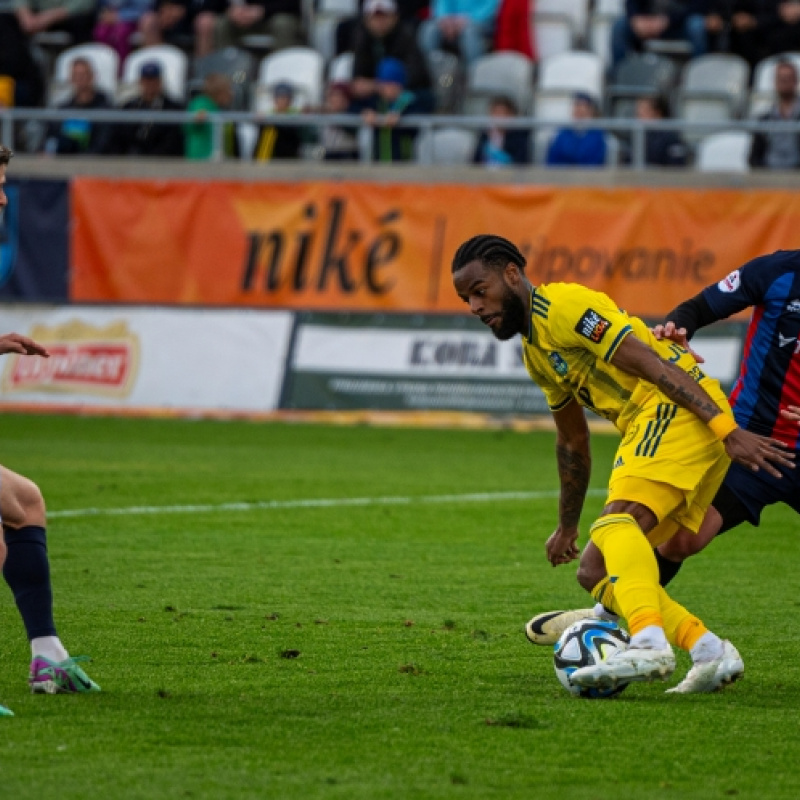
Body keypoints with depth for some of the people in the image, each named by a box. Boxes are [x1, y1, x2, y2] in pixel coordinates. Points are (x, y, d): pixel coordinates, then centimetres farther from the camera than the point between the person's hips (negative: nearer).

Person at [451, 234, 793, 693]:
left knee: (617, 521, -31)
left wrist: (727, 429, -24)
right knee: (598, 569, 6)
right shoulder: (536, 351, 24)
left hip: (680, 412, -10)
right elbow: (573, 441, 36)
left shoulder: (562, 306, -8)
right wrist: (567, 528, 43)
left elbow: (652, 364, -17)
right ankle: (710, 652, -1)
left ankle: (650, 644, -51)